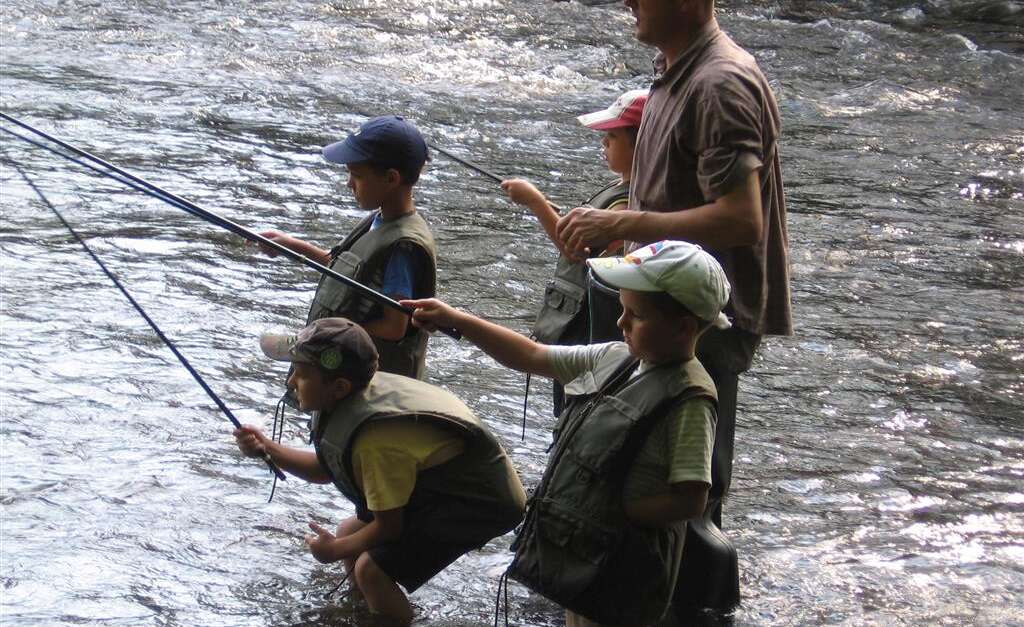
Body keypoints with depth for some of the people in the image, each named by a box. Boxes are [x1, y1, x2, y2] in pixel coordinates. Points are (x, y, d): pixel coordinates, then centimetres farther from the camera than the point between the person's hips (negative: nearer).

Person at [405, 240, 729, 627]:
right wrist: (454, 319, 4)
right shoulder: (616, 359, 1)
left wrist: (612, 513, -16)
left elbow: (689, 500, -26)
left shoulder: (688, 399, -21)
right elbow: (531, 356, 9)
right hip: (577, 552, 8)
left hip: (616, 571, -8)